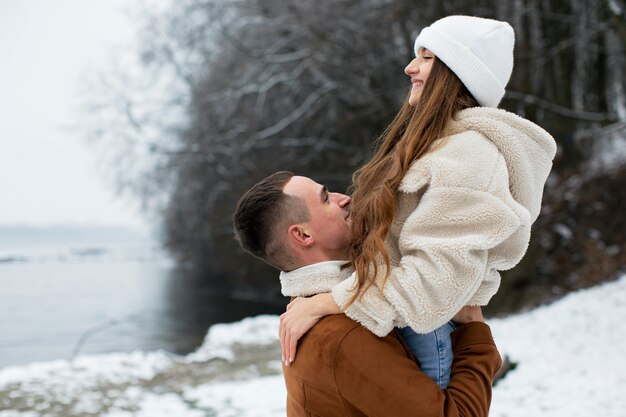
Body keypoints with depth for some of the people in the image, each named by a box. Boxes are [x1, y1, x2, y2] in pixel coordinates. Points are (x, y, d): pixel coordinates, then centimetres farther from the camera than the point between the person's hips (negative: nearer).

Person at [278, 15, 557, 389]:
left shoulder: (470, 152, -16)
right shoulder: (434, 143, 14)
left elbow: (437, 276, -25)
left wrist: (321, 304, -20)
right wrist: (316, 297, 3)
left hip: (425, 335, -8)